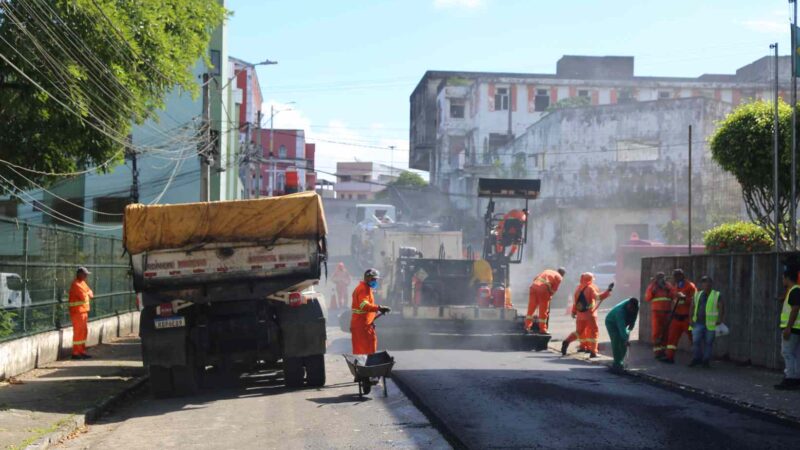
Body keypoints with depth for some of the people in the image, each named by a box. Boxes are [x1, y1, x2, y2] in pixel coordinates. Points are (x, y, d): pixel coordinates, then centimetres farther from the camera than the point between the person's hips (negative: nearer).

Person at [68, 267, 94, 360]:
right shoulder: (76, 284, -16)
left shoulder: (82, 283, 15)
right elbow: (83, 296, -21)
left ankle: (82, 352, 20)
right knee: (78, 332, -8)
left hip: (84, 310, 10)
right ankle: (75, 353, -4)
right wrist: (88, 294, 0)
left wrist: (88, 294, -7)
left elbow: (90, 293, 15)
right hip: (77, 311, -10)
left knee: (84, 331, 13)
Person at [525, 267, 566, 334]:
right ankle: (542, 329, 6)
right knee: (543, 311, 3)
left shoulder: (547, 271, 30)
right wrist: (550, 296, 22)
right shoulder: (559, 277, 13)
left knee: (531, 308, 11)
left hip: (534, 286, 5)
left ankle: (527, 326, 12)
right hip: (543, 289, -5)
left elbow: (535, 278, 25)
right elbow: (555, 288, 6)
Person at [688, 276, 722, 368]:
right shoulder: (698, 295, 13)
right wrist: (691, 319, 6)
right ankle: (697, 359, 9)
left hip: (710, 324, -3)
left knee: (708, 343, 1)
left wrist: (719, 320, -16)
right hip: (698, 323, 3)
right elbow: (692, 307, 16)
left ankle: (706, 361, 11)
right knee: (696, 341, -4)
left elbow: (720, 308, -5)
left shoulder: (716, 295, 2)